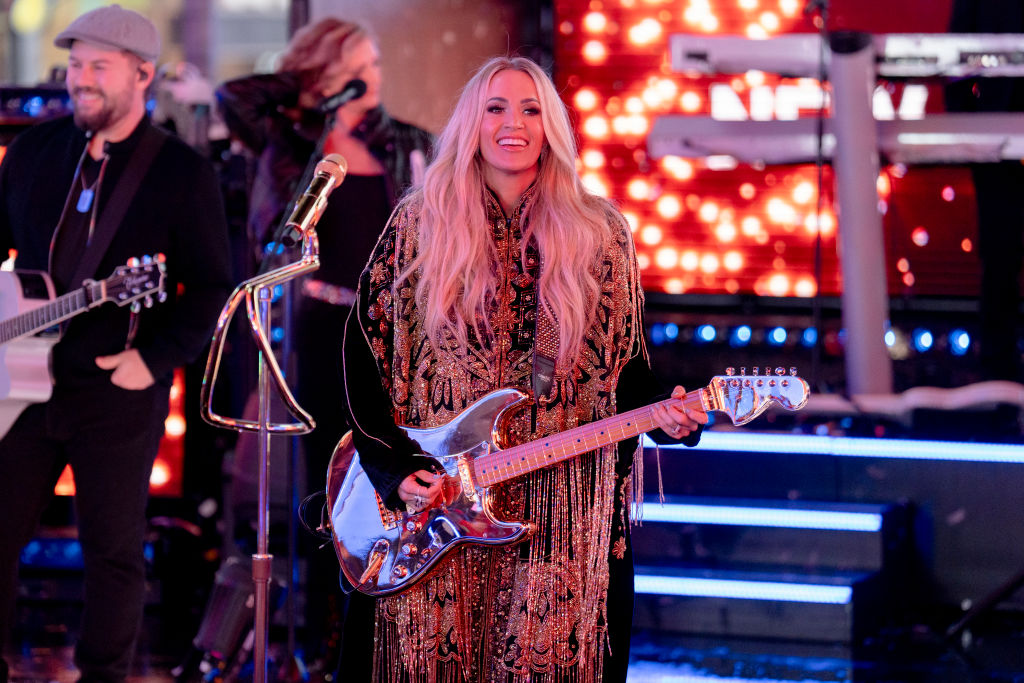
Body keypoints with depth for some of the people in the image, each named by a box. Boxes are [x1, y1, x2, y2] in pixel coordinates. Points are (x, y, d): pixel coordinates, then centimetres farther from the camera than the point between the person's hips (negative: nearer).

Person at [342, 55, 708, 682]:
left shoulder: (599, 234, 7)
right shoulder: (421, 222, 3)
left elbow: (628, 361, 10)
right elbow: (364, 348, 4)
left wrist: (666, 414, -12)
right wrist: (392, 468, -5)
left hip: (563, 506, 0)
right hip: (432, 493, 0)